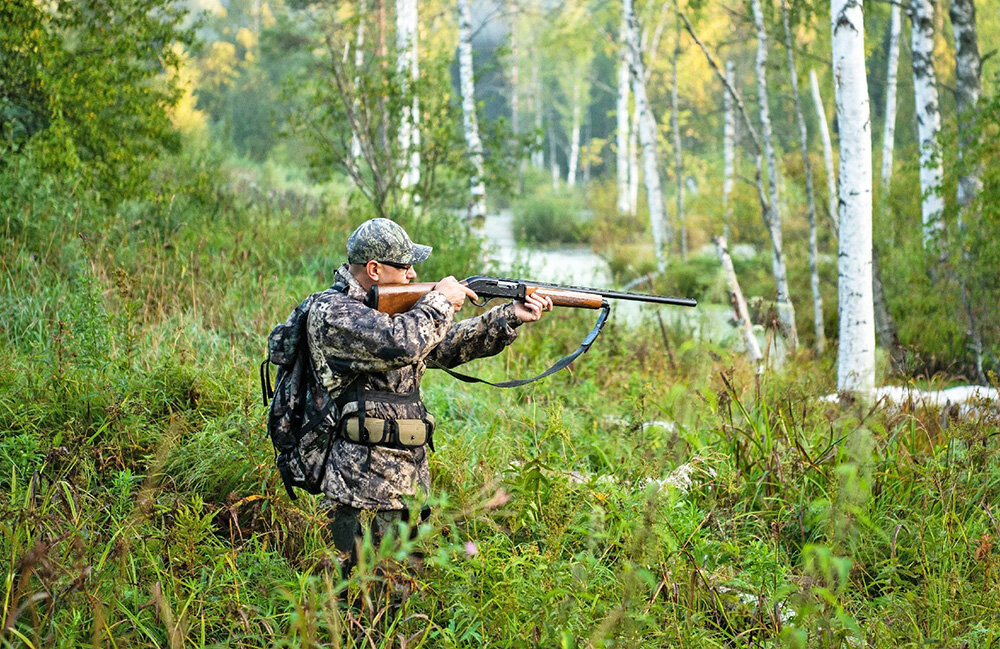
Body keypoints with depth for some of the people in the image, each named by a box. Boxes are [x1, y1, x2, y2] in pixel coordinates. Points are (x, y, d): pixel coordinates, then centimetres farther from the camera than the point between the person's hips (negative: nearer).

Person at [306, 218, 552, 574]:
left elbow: (447, 346, 22)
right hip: (367, 491, -9)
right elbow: (400, 344, -29)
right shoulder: (332, 312, -13)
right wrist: (440, 300, -12)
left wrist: (511, 316, 14)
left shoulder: (385, 308, 15)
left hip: (408, 484, 9)